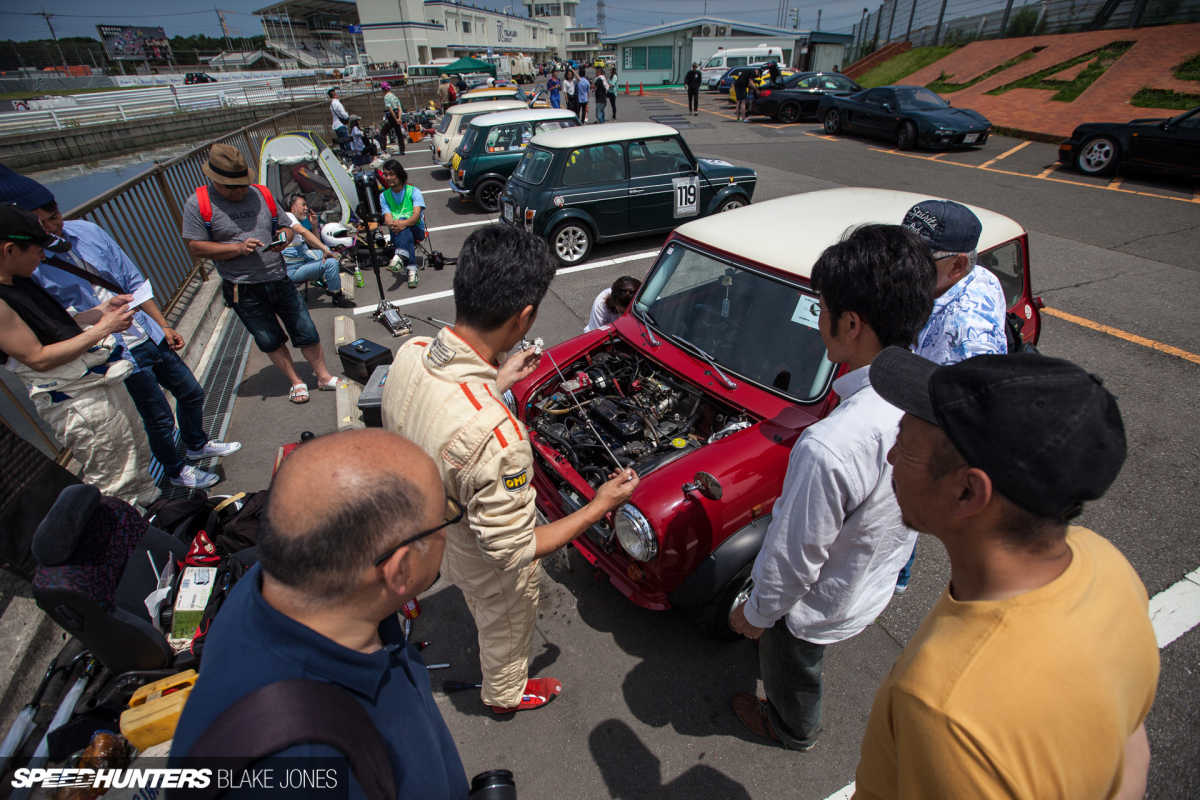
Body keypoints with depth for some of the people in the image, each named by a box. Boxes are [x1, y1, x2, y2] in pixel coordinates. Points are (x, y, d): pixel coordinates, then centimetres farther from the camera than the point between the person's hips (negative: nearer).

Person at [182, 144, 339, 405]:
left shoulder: (261, 194, 5)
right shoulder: (198, 204, -4)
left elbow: (287, 226, 13)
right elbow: (196, 247, -7)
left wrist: (284, 239, -11)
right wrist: (238, 248, -19)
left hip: (279, 280, 2)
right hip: (243, 290, -2)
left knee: (306, 331, 6)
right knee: (269, 340, 9)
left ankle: (323, 376, 22)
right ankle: (295, 381, 25)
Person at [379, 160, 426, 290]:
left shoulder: (414, 191, 0)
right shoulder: (384, 196, 10)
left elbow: (416, 215, -16)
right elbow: (387, 217, -5)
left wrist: (404, 223, -39)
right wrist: (391, 224, -32)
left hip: (416, 230, -2)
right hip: (397, 234, 2)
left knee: (402, 219, -35)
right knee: (405, 233, -36)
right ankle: (411, 269, -54)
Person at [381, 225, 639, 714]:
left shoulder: (410, 355, -23)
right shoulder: (493, 435, -47)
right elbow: (513, 551, -33)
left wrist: (499, 381, 0)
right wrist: (598, 508, -23)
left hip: (431, 533, 8)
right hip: (490, 569, -7)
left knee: (484, 614, 39)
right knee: (506, 631, 28)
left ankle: (502, 681, 72)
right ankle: (506, 695, 62)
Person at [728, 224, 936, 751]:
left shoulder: (830, 449, -45)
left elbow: (795, 557, -29)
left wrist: (756, 614, -10)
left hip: (818, 605, -7)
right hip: (878, 583, 7)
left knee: (792, 667, 28)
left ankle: (792, 730, 61)